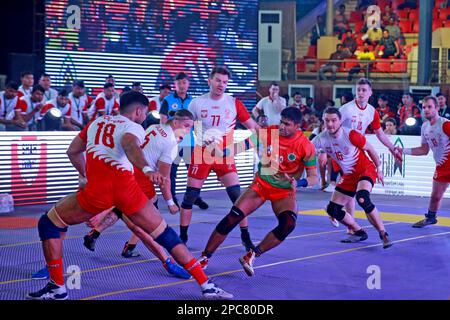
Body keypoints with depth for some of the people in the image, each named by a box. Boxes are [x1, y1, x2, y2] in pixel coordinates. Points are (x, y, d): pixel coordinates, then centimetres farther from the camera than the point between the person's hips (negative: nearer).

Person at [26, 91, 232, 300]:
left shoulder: (97, 122, 27)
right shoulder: (134, 127, 14)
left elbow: (72, 152, 36)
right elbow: (129, 144, -12)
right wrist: (147, 170, -30)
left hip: (97, 188, 1)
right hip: (126, 188, -1)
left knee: (48, 224, 21)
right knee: (165, 235, 12)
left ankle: (57, 287, 14)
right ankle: (207, 286, 11)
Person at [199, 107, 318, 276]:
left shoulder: (305, 146, -15)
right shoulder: (269, 132, -10)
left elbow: (313, 177, -10)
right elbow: (242, 145, -11)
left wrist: (297, 182, -31)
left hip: (285, 191, -1)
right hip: (261, 184, 1)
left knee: (288, 224, -29)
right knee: (232, 217, -14)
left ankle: (252, 255, -14)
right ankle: (204, 258, -1)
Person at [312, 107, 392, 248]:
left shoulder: (350, 135, -22)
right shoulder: (321, 139, -12)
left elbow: (369, 149, -8)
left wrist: (379, 169, 1)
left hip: (366, 169, -6)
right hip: (348, 176, 6)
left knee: (362, 198, -35)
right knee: (332, 209, 1)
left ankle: (383, 234, -23)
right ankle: (359, 233, 21)